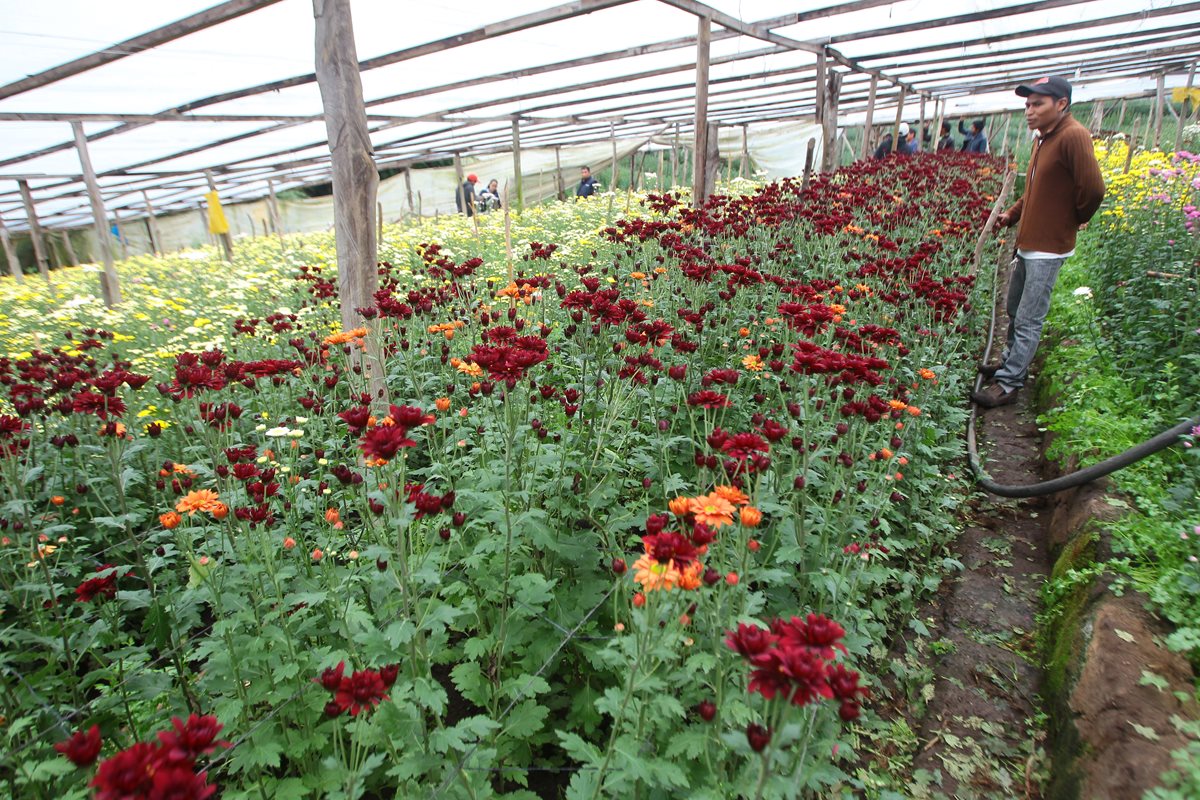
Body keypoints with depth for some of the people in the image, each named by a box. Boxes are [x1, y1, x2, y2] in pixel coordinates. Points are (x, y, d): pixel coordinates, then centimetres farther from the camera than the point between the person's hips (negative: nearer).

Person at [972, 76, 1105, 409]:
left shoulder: (1073, 136, -18)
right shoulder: (1043, 139, 11)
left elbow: (1093, 188, -23)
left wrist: (1074, 220, -6)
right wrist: (1012, 213, 9)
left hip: (1048, 248, -9)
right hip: (1027, 243, 9)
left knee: (1028, 320, -5)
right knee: (1014, 310, 20)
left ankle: (1008, 384, -1)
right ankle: (1012, 362, 36)